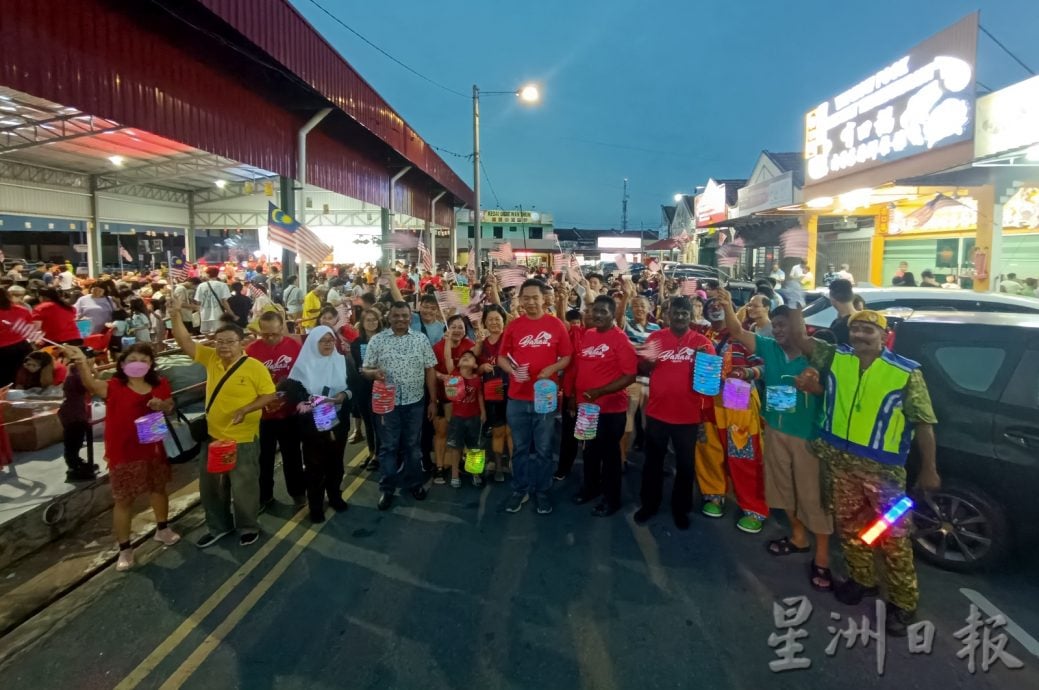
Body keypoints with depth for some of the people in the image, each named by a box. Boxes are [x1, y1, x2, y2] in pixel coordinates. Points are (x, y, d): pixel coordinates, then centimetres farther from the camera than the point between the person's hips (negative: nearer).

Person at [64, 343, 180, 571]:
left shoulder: (160, 385, 0)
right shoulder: (114, 386, -14)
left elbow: (170, 408, 13)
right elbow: (91, 384, -35)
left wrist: (163, 405, -12)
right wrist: (82, 364, -56)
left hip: (153, 448, 4)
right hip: (123, 452, -4)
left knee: (159, 489, 21)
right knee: (123, 500, 4)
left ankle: (162, 529, 44)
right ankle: (125, 549, 19)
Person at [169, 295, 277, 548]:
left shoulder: (255, 367, -16)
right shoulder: (211, 358, -1)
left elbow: (269, 395, -12)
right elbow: (185, 342, -2)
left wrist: (245, 409, -25)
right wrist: (176, 315, -15)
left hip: (243, 439, -6)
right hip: (213, 435, 6)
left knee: (243, 486, 9)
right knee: (210, 485, 19)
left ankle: (248, 527, 30)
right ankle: (218, 526, 38)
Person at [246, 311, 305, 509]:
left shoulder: (295, 347, -10)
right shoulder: (252, 350, -11)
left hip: (289, 412, 0)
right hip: (262, 414, 0)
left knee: (292, 455, 16)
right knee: (263, 457, 15)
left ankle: (297, 491, 34)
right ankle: (264, 495, 32)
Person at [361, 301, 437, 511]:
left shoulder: (421, 339, 2)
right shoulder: (377, 340, -1)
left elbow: (430, 370, 3)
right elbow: (365, 369, 0)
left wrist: (433, 400, 1)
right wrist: (374, 373, -24)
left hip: (415, 402, 1)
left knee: (413, 445, 12)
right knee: (388, 447, 7)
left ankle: (414, 483, 28)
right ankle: (387, 488, 20)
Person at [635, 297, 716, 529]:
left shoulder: (702, 342, -3)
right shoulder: (656, 337, 2)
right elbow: (643, 370, 4)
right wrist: (649, 360, -18)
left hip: (688, 415, -1)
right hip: (657, 412, 1)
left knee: (685, 464, 12)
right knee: (653, 461, 14)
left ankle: (681, 508, 29)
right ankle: (649, 504, 31)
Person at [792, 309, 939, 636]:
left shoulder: (906, 372, -10)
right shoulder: (835, 357, 0)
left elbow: (924, 423, -5)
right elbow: (801, 337, 1)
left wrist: (929, 469, -3)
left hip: (882, 466, -4)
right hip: (839, 459, 4)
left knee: (893, 534, 4)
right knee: (848, 524, 18)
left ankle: (903, 601, 21)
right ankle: (861, 578, 38)